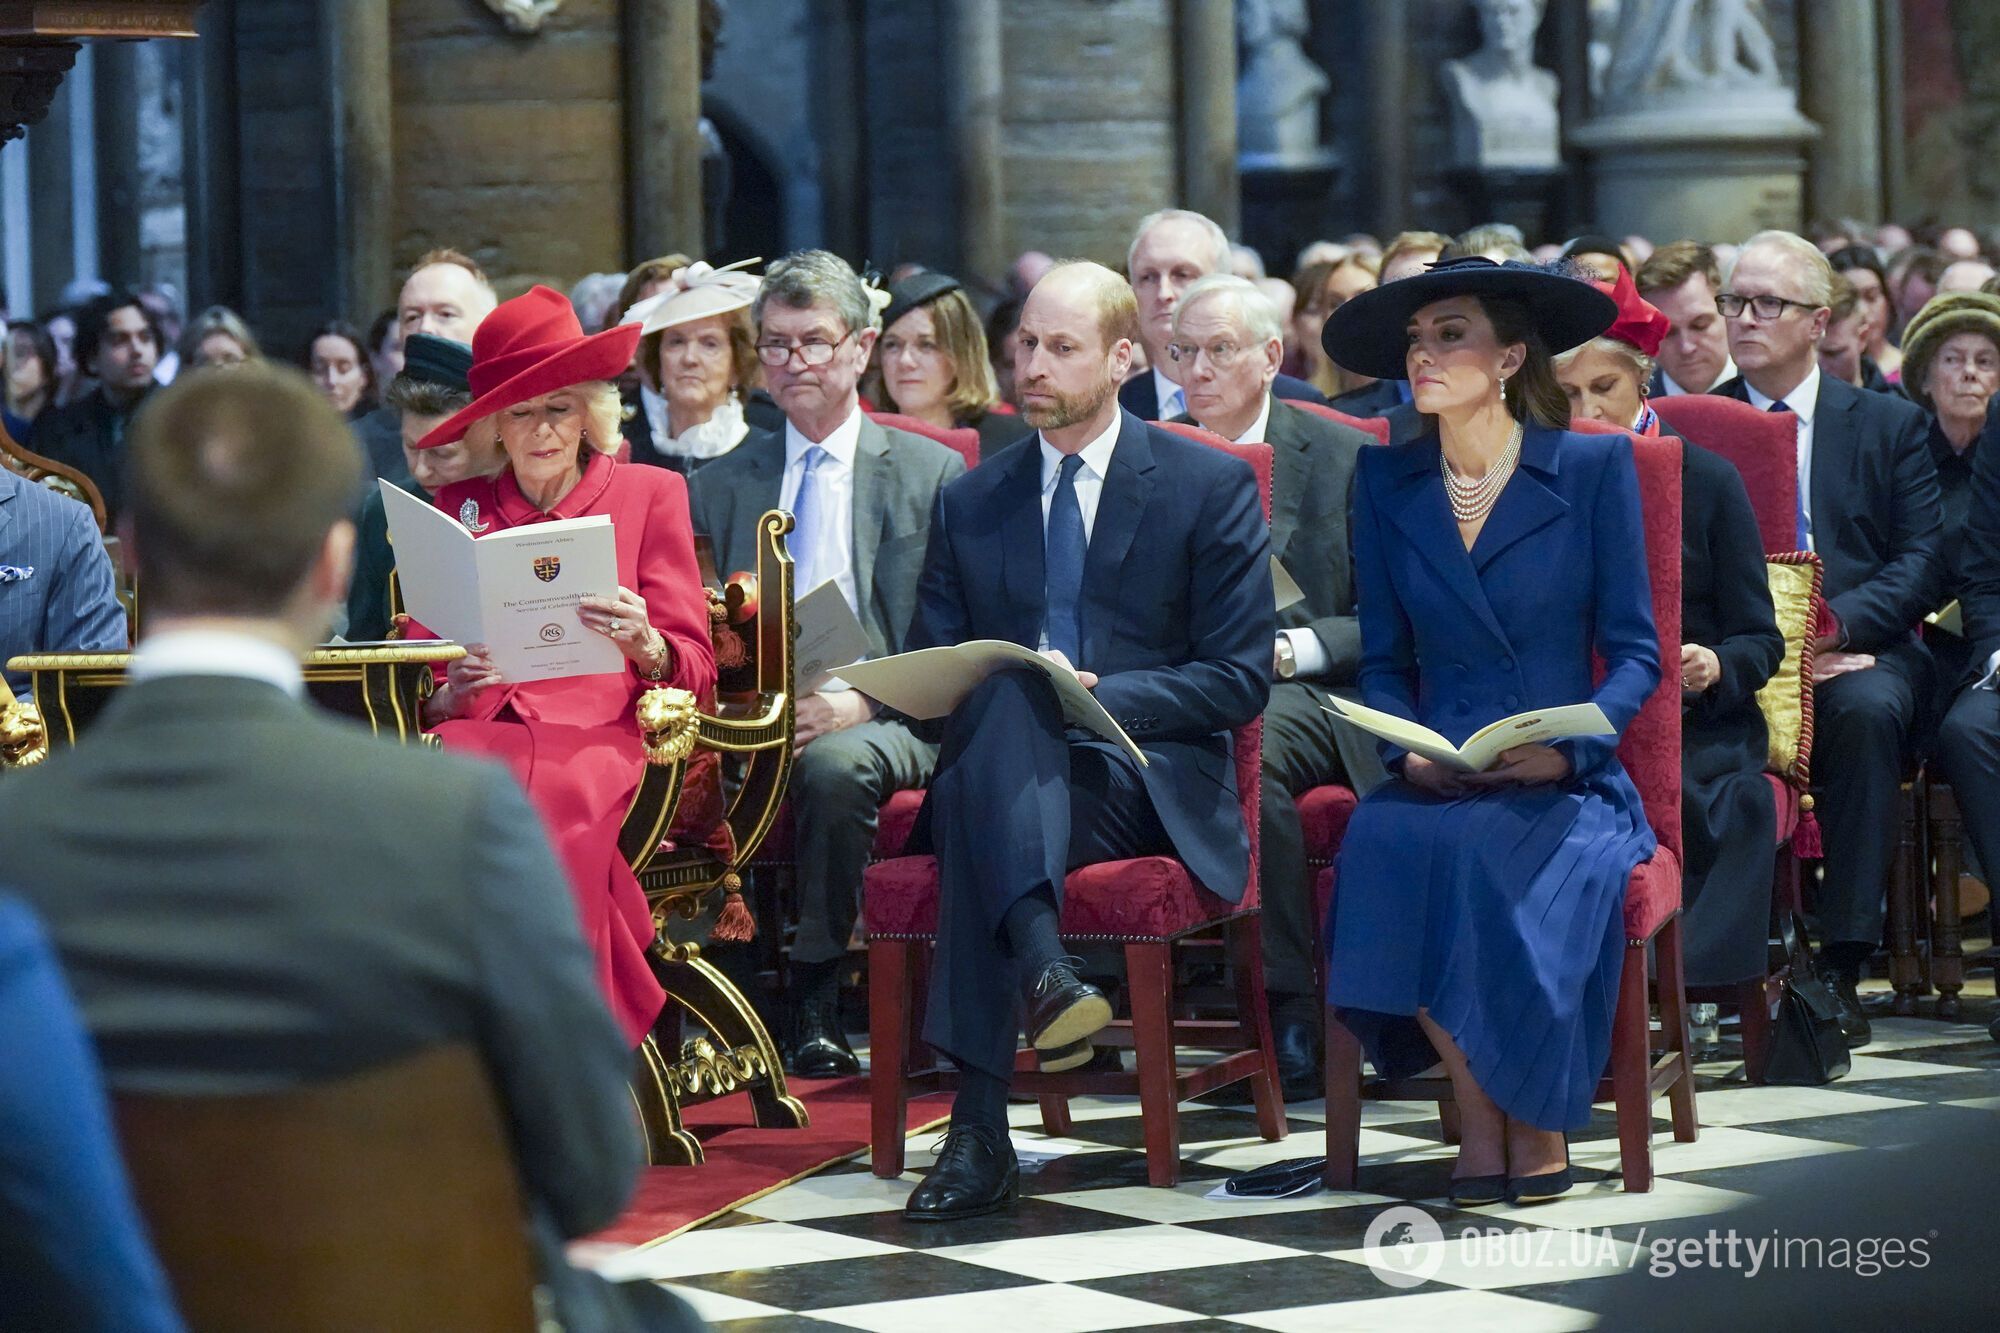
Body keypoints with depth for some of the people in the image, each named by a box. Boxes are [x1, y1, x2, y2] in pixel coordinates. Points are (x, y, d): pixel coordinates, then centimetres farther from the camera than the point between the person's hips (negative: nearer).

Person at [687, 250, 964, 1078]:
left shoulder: (931, 473, 9)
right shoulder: (721, 484, 19)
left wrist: (857, 703, -16)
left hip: (882, 719, -2)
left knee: (836, 765, -37)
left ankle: (814, 1003, -21)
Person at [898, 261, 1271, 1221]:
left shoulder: (1212, 487, 8)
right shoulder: (971, 503, 20)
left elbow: (1240, 679, 1)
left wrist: (1092, 696, -13)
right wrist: (1013, 690, -8)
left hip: (1145, 787, -3)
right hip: (1006, 778, 3)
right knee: (1006, 692, -36)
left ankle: (981, 1127, -46)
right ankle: (1041, 972, -53)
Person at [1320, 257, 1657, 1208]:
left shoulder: (1594, 468, 3)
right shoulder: (1386, 482, 12)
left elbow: (1634, 650, 1)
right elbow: (1383, 659, 13)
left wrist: (1569, 744, -16)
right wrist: (1406, 747, -8)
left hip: (1563, 783, -2)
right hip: (1435, 787, 3)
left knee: (1480, 854, -35)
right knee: (1383, 844, -32)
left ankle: (1537, 1119, -14)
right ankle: (1477, 1114, -19)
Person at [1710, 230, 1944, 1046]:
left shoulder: (1891, 427, 14)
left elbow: (1921, 565, 3)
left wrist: (1833, 622, -17)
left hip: (1856, 651, 0)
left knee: (1865, 710, -36)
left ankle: (1842, 964, -34)